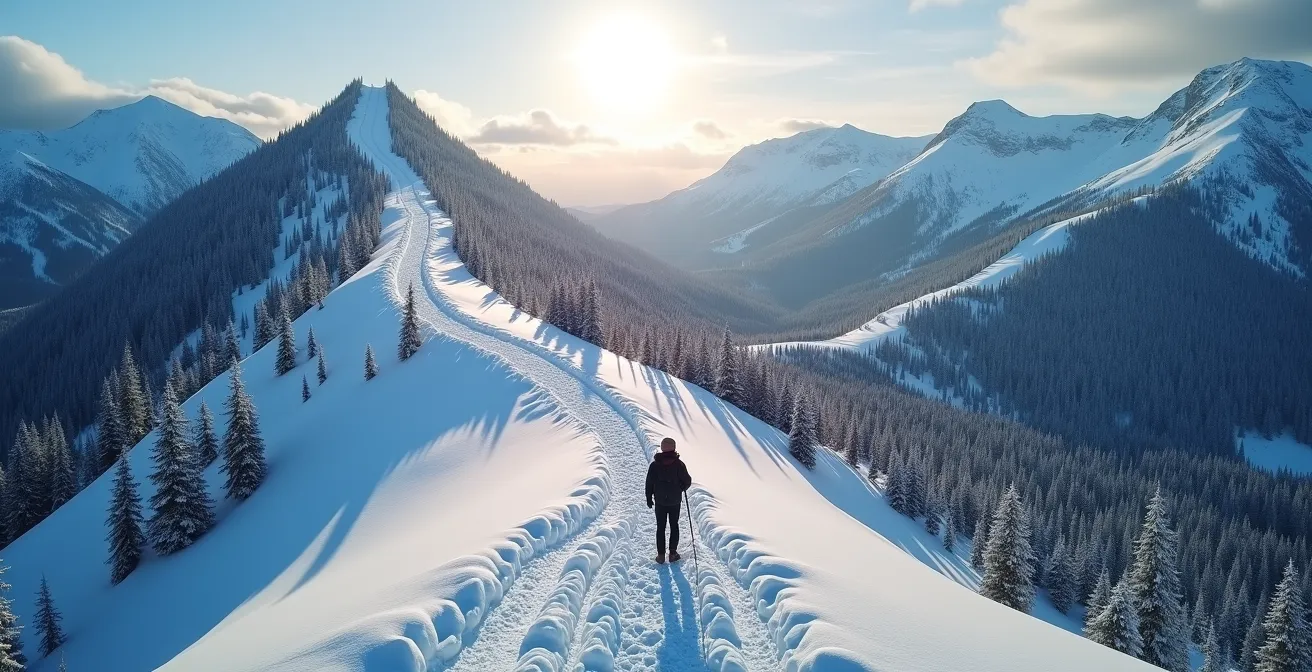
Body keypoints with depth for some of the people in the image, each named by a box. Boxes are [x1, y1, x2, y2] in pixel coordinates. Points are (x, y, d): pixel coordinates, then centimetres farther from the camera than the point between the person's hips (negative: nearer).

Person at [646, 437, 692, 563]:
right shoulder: (679, 464, -10)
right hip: (675, 501, 0)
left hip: (660, 501, 0)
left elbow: (649, 483, -5)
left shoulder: (654, 465, -8)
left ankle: (661, 555, 9)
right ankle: (673, 553, 13)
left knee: (660, 527, 10)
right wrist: (681, 488, 15)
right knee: (674, 526, 14)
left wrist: (649, 499, 7)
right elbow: (687, 481, -7)